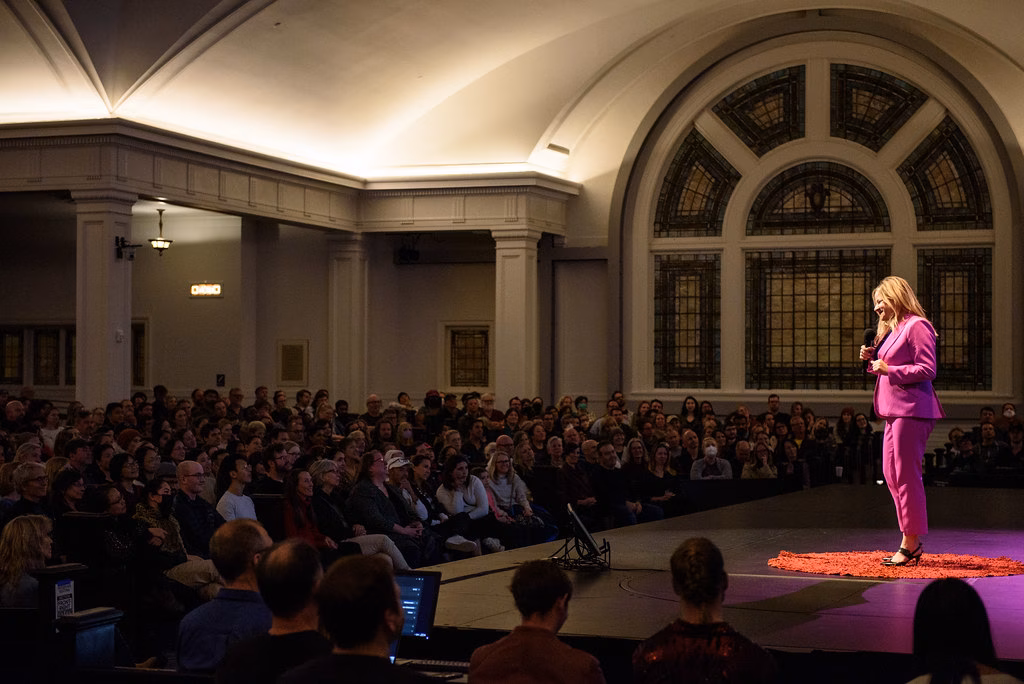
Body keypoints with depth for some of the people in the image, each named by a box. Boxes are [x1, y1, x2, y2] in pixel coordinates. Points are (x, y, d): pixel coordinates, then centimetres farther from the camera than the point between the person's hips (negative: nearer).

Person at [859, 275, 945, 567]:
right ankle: (912, 539, 17)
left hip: (912, 409, -10)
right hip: (895, 410, 10)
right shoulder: (891, 329, 21)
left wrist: (889, 369, -17)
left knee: (906, 476, -8)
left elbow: (927, 370, -16)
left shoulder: (917, 326, -9)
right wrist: (872, 357, 11)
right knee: (891, 474, 10)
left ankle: (910, 544, -3)